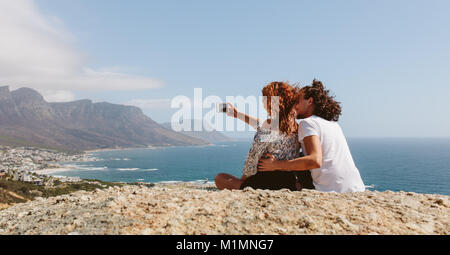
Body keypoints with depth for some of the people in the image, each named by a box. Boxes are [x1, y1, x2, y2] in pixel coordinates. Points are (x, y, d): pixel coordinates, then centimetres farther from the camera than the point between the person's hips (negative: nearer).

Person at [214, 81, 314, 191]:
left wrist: (242, 181, 5)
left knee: (219, 178, 7)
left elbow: (253, 158, -13)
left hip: (267, 184, -6)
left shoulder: (268, 129, -21)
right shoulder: (294, 124, 2)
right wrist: (238, 114, 25)